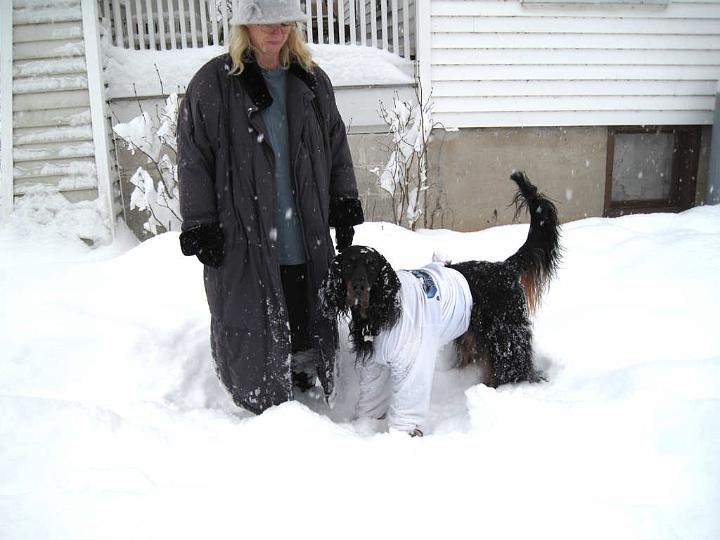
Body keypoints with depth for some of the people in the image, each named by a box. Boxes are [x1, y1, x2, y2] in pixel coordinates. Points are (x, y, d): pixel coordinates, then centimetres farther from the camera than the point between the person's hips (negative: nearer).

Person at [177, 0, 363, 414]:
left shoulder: (313, 81, 10)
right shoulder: (213, 84, -3)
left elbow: (337, 149, 16)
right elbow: (193, 161, -3)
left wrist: (345, 206, 10)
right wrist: (200, 227, -7)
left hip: (308, 236, 4)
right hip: (243, 238, -3)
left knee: (311, 319, 12)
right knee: (251, 326, 5)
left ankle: (307, 387, 35)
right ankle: (263, 408, 25)